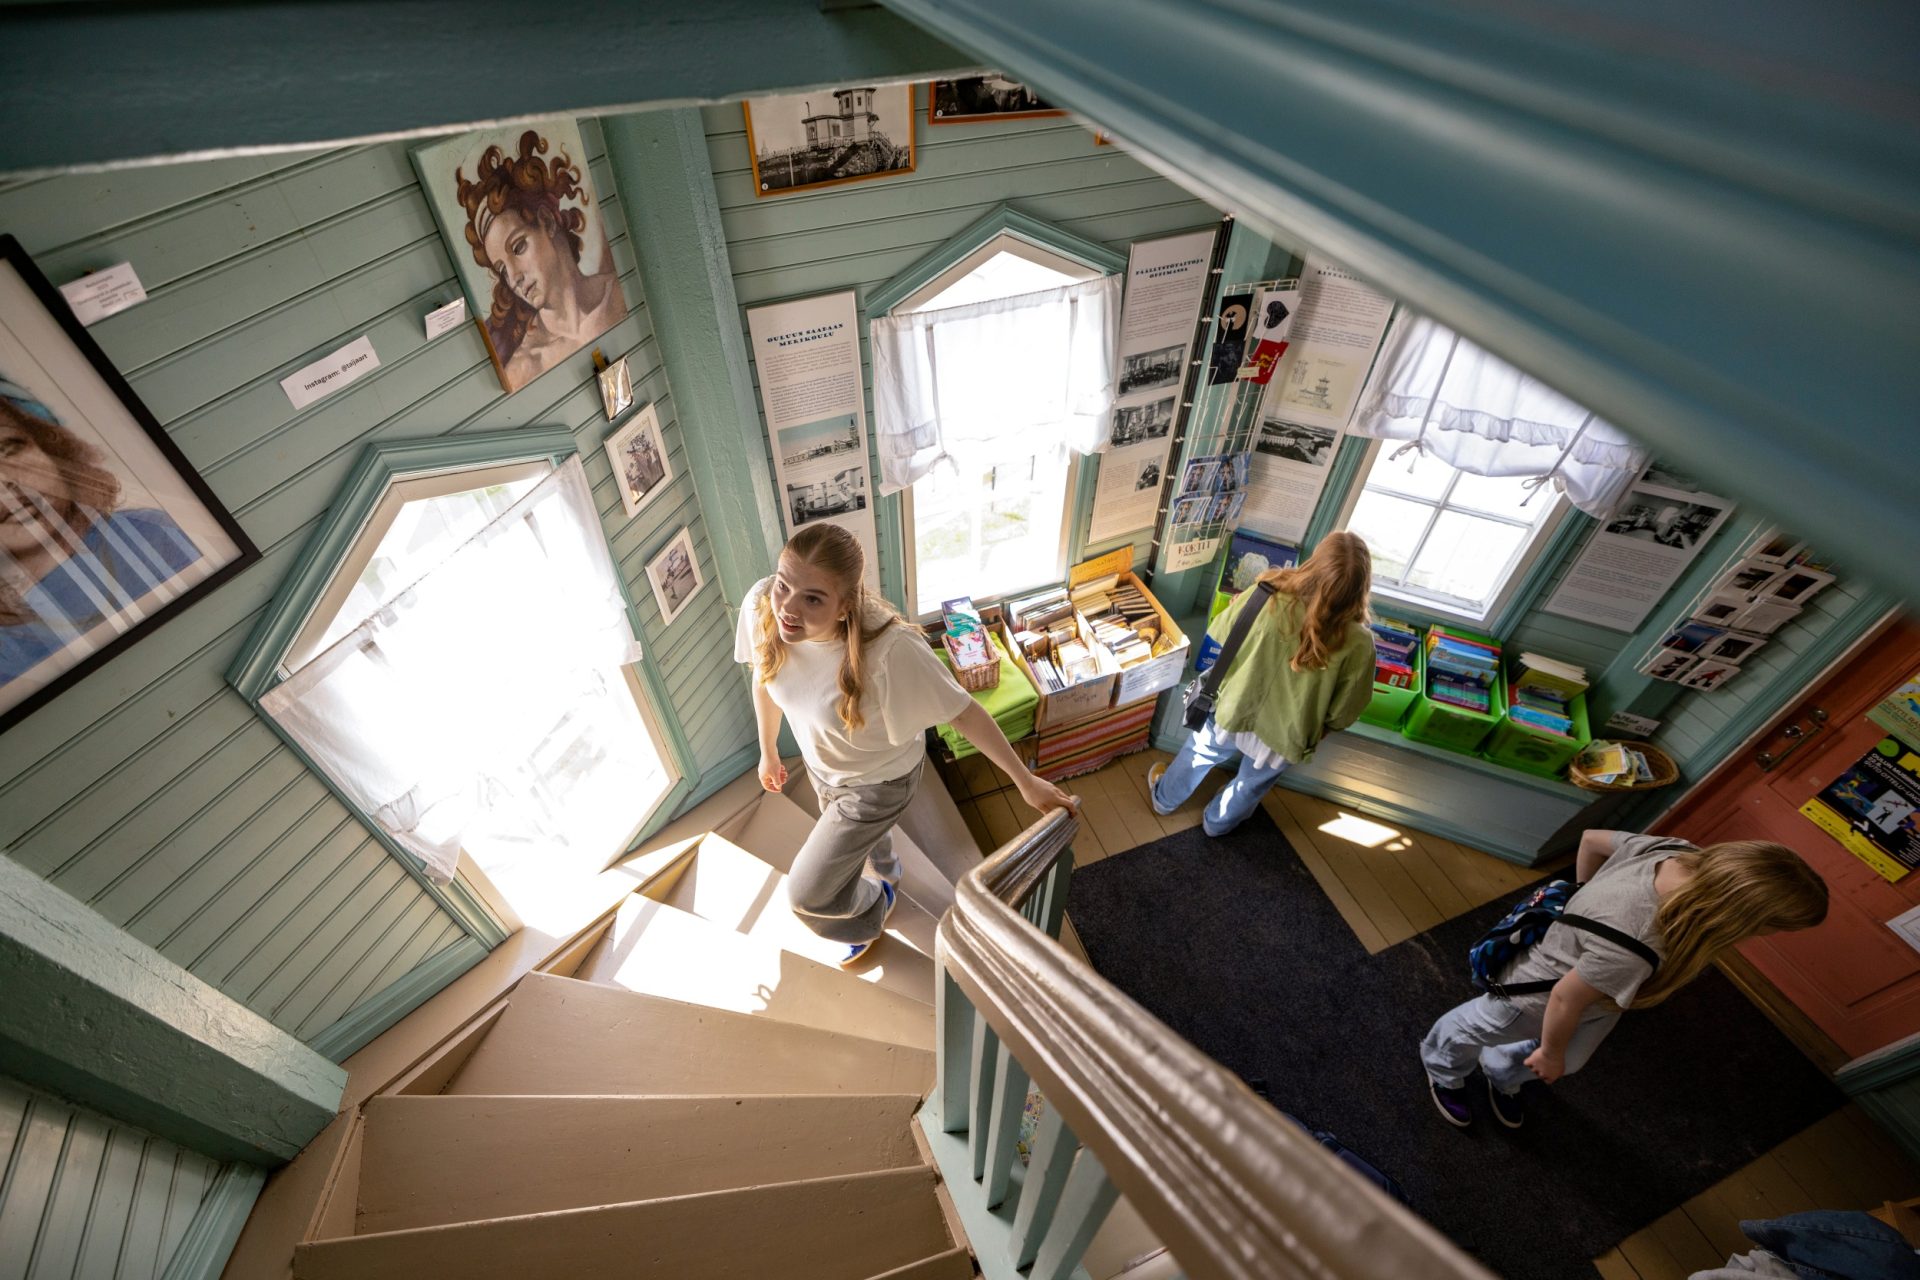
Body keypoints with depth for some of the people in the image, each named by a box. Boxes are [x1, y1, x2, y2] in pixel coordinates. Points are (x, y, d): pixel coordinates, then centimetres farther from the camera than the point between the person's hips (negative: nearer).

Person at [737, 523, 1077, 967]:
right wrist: (768, 750, 9)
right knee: (853, 834, 36)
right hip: (821, 764, 5)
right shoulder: (761, 606, -28)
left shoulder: (890, 650, -44)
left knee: (807, 894, 10)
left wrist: (1025, 782, -20)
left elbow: (964, 712, -30)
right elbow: (764, 675, -6)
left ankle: (870, 915, 49)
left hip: (881, 780, -5)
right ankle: (886, 874, 76)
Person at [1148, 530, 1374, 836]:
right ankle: (1217, 823, 58)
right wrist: (1316, 733, 7)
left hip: (1232, 714, 0)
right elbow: (1342, 714, -13)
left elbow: (1218, 637, -9)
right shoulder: (1358, 644, -28)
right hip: (1282, 740, 0)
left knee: (1197, 757, 32)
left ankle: (1165, 799, 57)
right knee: (1250, 787, 31)